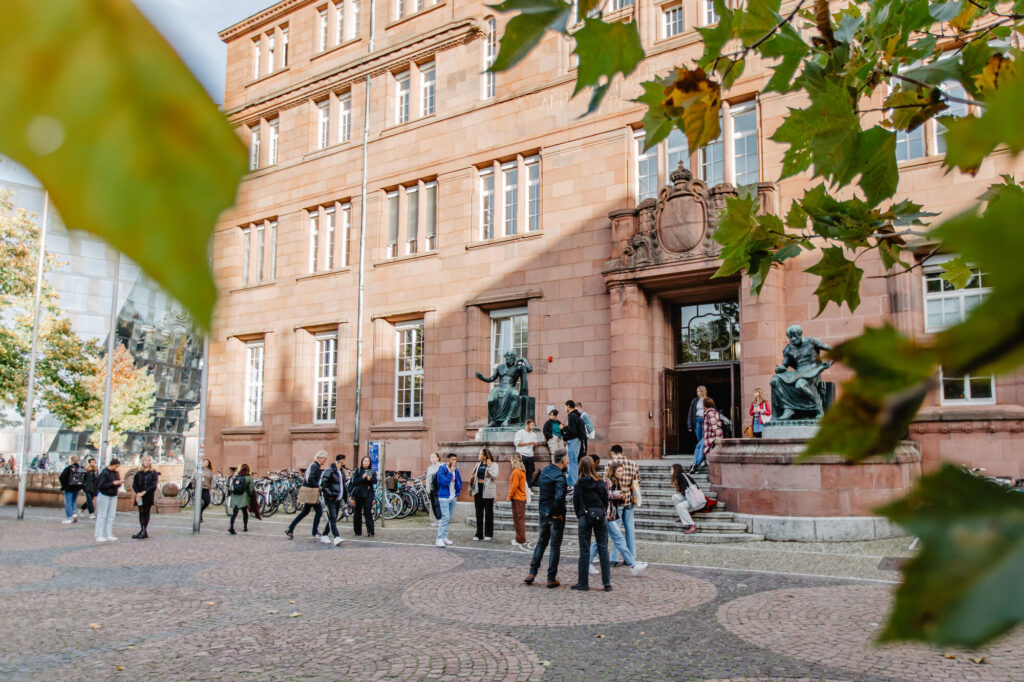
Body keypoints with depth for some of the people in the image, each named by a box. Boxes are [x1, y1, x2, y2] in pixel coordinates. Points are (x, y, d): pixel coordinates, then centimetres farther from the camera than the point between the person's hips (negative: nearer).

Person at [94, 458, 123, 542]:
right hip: (104, 496, -6)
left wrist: (119, 474, -7)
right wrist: (113, 483, -22)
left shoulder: (115, 473, 6)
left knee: (111, 516, 5)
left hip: (113, 496, 6)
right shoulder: (105, 473, -13)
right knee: (102, 516, -2)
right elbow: (101, 486, -17)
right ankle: (99, 536, 2)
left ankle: (108, 535, 9)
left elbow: (118, 485, 8)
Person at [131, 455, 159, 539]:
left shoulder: (153, 472, -1)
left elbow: (154, 485, -8)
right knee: (141, 512, 2)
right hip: (139, 495, 3)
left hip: (149, 495, -3)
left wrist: (144, 492, -16)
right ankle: (143, 531, 5)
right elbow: (134, 484, 8)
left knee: (146, 512, -3)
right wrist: (137, 493, -8)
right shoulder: (139, 472, 10)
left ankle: (144, 531, -1)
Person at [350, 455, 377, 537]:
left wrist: (370, 479, -20)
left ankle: (370, 531, -9)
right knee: (358, 512, 5)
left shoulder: (372, 471, 9)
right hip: (359, 493, 0)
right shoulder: (358, 471, 4)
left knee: (368, 512, -7)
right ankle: (357, 531, 16)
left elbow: (375, 481, -1)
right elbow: (354, 481, -4)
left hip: (368, 494, 0)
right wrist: (362, 478, -17)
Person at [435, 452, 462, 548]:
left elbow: (459, 481, 21)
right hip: (444, 497, -7)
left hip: (453, 497, 7)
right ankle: (439, 539, -11)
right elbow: (444, 481, -23)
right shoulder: (442, 469, -11)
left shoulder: (456, 470, 8)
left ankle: (444, 537, 19)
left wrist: (458, 491, 12)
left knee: (449, 518, 11)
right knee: (445, 517, -14)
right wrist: (450, 472, -20)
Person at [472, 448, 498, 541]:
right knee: (479, 513, 8)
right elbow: (475, 477, 16)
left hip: (487, 491, -5)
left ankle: (489, 534, 11)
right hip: (478, 490, 5)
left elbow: (495, 476, -18)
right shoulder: (478, 464, 12)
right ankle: (479, 534, 15)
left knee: (488, 513, 2)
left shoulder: (493, 465, -4)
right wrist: (473, 492, 13)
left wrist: (489, 466, -16)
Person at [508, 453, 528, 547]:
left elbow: (514, 486, -20)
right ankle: (520, 538, 21)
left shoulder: (516, 471, -18)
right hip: (522, 497, 9)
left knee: (518, 519, -4)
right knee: (520, 519, 14)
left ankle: (520, 540, -1)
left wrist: (509, 496, -10)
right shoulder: (522, 470, 11)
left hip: (517, 498, -9)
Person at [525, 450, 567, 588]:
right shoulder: (559, 476, -21)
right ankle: (551, 579, 9)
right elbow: (559, 497, -31)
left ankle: (532, 573, 16)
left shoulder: (545, 470, 3)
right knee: (555, 546, 4)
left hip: (543, 513, 7)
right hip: (555, 516, -7)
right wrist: (557, 513, -18)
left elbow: (538, 483, 20)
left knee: (541, 542, 20)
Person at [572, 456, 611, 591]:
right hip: (600, 517, 1)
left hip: (585, 518, -1)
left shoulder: (579, 484, -4)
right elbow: (606, 500, 5)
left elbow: (575, 502, 1)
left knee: (584, 551, 6)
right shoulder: (600, 483, -2)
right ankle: (607, 583, 7)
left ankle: (583, 583, 9)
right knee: (603, 550, 7)